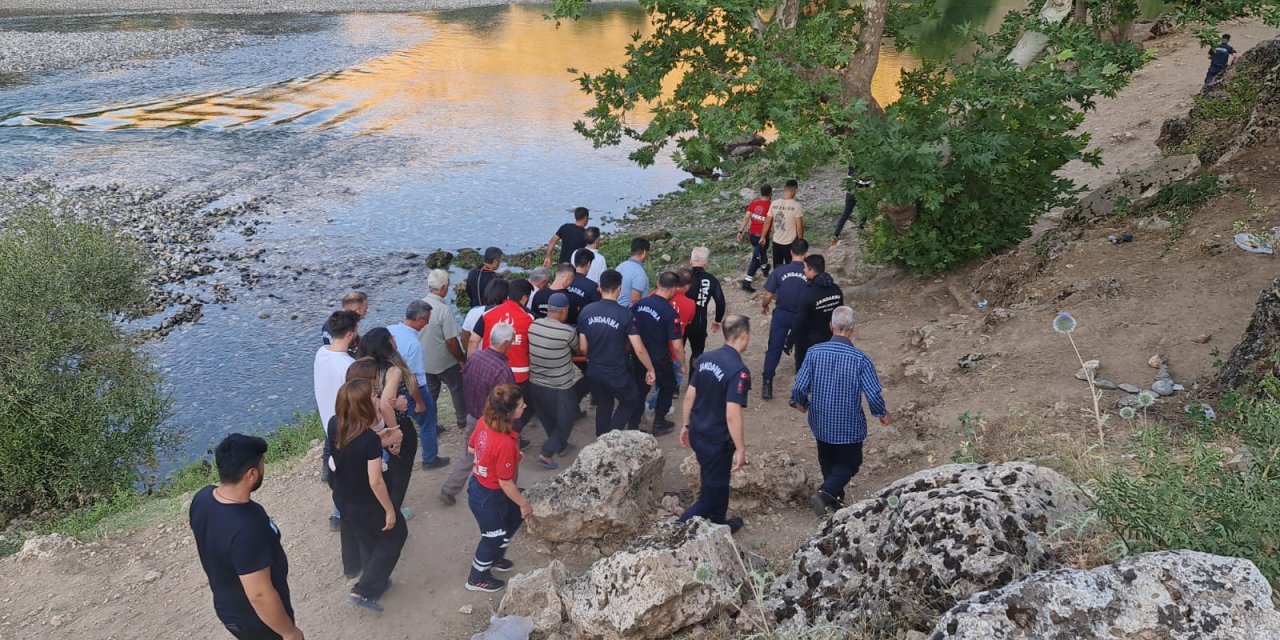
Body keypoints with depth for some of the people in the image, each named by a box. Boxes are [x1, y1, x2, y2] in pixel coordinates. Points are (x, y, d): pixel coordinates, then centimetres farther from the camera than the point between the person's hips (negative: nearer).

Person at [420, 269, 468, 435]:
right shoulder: (444, 309, -26)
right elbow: (451, 341, -23)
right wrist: (462, 359, -8)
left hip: (425, 361, 6)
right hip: (445, 362, -6)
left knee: (430, 394, 19)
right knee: (458, 391, 15)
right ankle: (463, 423, 27)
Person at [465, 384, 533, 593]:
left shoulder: (484, 422, -14)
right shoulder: (505, 444, -37)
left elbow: (471, 448, 5)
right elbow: (505, 483, -26)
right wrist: (524, 504, -9)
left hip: (478, 485, 8)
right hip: (489, 497, -8)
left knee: (514, 517, 30)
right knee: (493, 536, 20)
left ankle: (494, 559, 51)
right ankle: (477, 579, 45)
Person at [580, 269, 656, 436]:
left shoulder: (586, 311, -7)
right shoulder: (625, 314, -19)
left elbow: (583, 348, 0)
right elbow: (639, 349, -18)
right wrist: (650, 370, -3)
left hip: (594, 372, 4)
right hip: (617, 373, -4)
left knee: (603, 406, 26)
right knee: (630, 402, 22)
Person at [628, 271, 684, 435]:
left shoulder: (640, 304, -6)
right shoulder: (670, 313, -23)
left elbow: (632, 330, 5)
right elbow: (677, 346, -22)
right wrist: (682, 364, -5)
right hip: (660, 360, -5)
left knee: (639, 390, 17)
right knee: (668, 387, 20)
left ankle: (633, 426, 20)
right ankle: (659, 424, 25)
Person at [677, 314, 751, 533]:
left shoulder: (706, 357, 0)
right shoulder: (739, 370, -23)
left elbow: (689, 396, 7)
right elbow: (732, 415, -26)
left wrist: (687, 425, 19)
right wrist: (740, 449, -17)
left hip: (697, 433, 8)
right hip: (717, 440, -8)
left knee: (718, 481, 27)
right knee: (711, 494, 6)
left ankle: (719, 524, 44)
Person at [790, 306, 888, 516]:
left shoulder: (815, 352, -14)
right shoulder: (860, 359, -21)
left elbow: (799, 388, -13)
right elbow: (873, 395, -19)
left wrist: (801, 403, 10)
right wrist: (883, 414, 3)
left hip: (820, 423, 3)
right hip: (849, 426, -3)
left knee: (827, 460, 26)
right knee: (849, 463, 16)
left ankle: (835, 498, 39)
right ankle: (825, 494, -4)